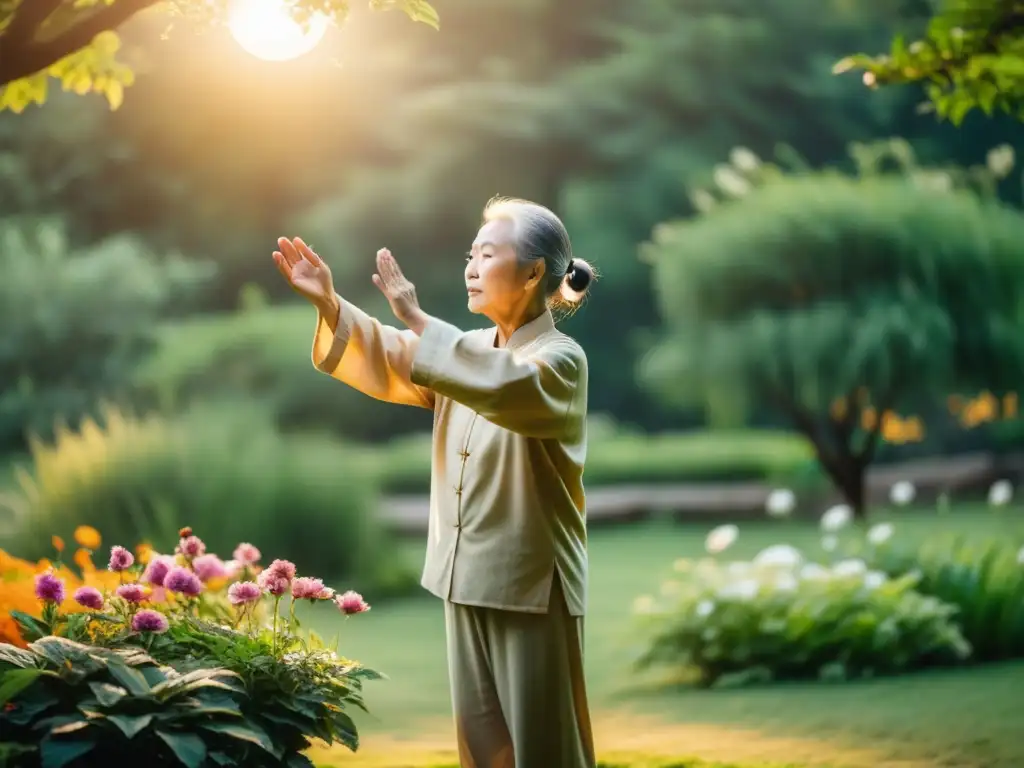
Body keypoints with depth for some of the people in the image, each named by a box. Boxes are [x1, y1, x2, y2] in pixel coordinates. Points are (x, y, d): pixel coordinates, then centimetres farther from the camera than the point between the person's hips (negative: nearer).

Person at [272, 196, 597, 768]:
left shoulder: (561, 360, -12)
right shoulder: (470, 351, 12)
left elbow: (505, 385, -33)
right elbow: (386, 364, 6)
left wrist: (417, 318, -30)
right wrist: (330, 303, -9)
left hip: (533, 583, -8)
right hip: (469, 575, 8)